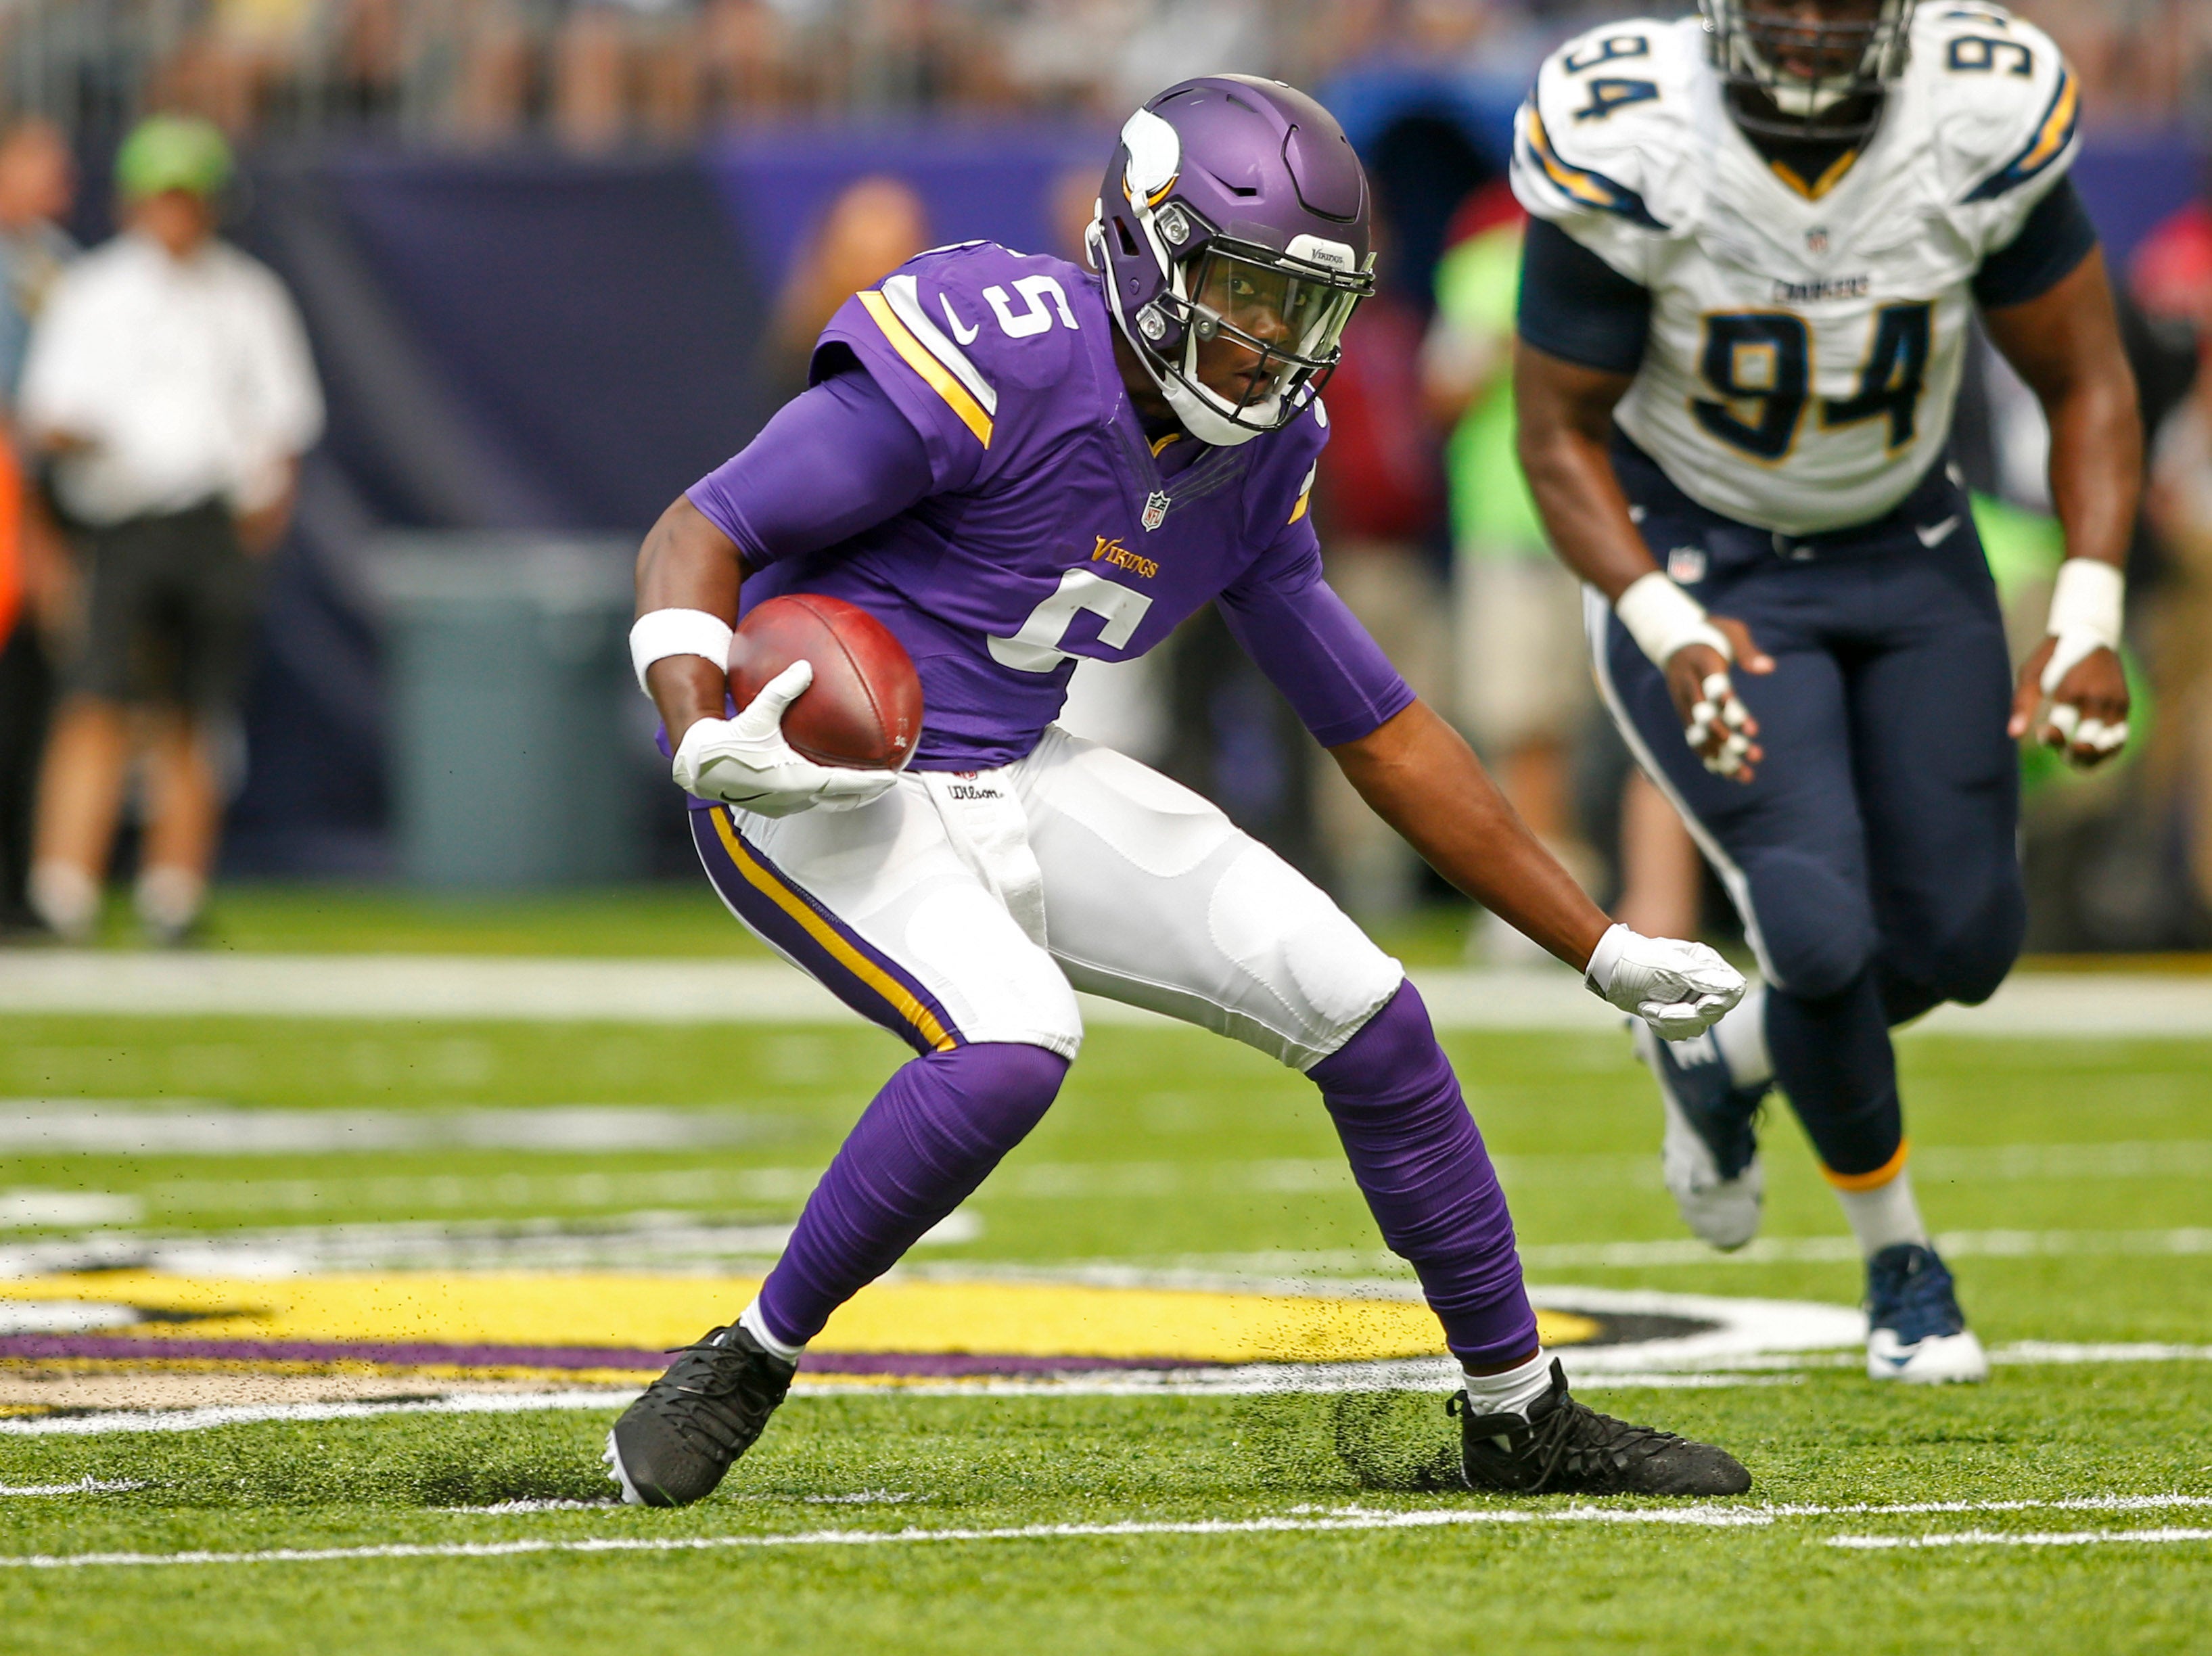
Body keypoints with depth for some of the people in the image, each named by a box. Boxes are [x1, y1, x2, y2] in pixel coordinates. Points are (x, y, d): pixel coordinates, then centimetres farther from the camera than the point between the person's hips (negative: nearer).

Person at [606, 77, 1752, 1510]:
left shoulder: (1257, 462, 2)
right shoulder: (1005, 360, -22)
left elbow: (1382, 733, 12)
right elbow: (695, 539, -20)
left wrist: (1604, 952, 13)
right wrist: (704, 742, -39)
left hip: (1014, 786, 7)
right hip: (827, 789, -7)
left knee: (1368, 1015, 0)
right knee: (1012, 1041, -35)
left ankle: (1521, 1417, 17)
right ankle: (745, 1371, -16)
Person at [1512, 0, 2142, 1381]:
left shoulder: (1985, 124, -20)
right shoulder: (1628, 153, -26)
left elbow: (2088, 384, -7)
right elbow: (1560, 434, -14)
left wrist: (2089, 620, -20)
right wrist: (1672, 636, -29)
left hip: (1908, 551, 4)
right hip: (1697, 566, -3)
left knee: (1963, 941, 1)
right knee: (1821, 931, -18)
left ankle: (1725, 1062, 33)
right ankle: (1899, 1262, 8)